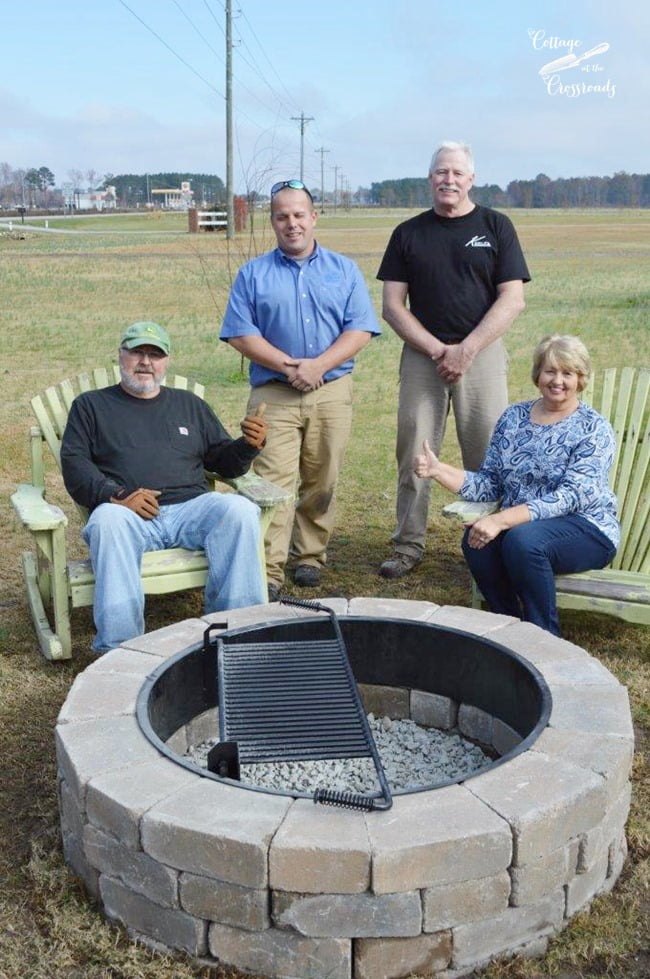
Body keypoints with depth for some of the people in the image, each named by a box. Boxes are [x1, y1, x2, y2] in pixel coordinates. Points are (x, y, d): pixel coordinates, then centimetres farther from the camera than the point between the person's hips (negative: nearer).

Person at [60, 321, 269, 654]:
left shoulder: (190, 405, 27)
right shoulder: (91, 405, 20)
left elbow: (224, 461, 24)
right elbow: (74, 465, 6)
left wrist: (248, 446, 0)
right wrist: (116, 495, -13)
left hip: (191, 507, 2)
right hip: (127, 513, -2)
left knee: (239, 509, -29)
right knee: (108, 520, -37)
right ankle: (118, 647, -37)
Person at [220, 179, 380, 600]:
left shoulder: (344, 270, 11)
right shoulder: (253, 274, 8)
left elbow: (360, 330, 1)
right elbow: (240, 333, -1)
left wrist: (317, 365, -13)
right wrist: (288, 366, -13)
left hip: (332, 390, 2)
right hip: (273, 393, -1)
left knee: (321, 483, 6)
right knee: (273, 482, -10)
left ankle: (310, 557, 21)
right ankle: (268, 572, -9)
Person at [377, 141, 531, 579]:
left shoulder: (496, 226, 6)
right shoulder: (408, 233, 11)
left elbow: (512, 300, -2)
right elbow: (393, 305, 5)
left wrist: (465, 350, -11)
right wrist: (437, 350, -8)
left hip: (482, 353, -1)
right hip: (422, 354, 2)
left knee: (488, 456, -2)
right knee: (414, 455, 2)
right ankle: (409, 546, 12)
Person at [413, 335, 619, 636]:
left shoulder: (594, 429, -6)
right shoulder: (513, 418, 9)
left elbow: (571, 497, -19)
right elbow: (490, 484, 6)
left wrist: (503, 520, -30)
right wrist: (438, 470, -11)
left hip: (587, 530, -4)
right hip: (519, 523, 4)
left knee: (522, 539, -34)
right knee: (475, 539, -27)